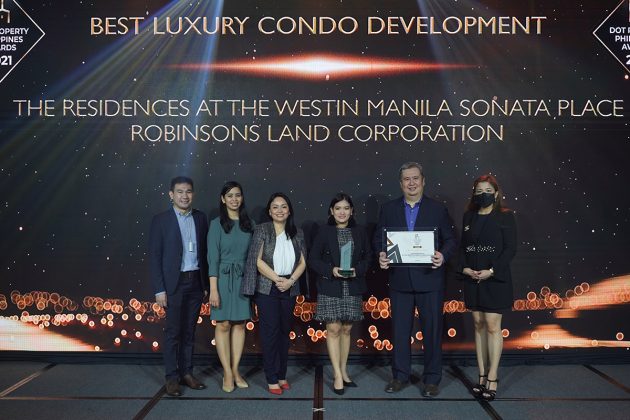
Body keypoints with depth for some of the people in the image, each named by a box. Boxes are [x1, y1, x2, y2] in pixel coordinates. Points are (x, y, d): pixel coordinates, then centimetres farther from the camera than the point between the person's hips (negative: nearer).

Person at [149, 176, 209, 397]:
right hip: (174, 283, -4)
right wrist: (159, 289, -10)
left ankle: (187, 373, 22)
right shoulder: (161, 220, -4)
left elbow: (205, 252, 9)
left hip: (196, 282, 4)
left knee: (189, 331, 12)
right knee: (173, 332, 2)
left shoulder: (200, 218, 7)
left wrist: (207, 283, 6)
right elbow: (154, 256, -5)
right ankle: (172, 378, 12)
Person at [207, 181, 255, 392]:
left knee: (240, 324, 6)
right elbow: (212, 258, -7)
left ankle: (235, 370, 17)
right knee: (223, 324, 0)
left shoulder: (249, 224, 6)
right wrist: (213, 289, -12)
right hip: (224, 279, -3)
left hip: (244, 279, 3)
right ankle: (227, 373, 9)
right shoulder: (217, 224, -3)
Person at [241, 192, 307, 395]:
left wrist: (290, 280, -10)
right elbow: (258, 261, -9)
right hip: (267, 289, -4)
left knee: (285, 331, 10)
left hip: (290, 289, 4)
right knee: (270, 331, -1)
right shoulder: (262, 230, -3)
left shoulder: (297, 233, 8)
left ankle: (282, 375, 21)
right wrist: (277, 279, -14)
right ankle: (272, 379, 9)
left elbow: (302, 262, 6)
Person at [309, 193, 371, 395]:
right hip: (330, 288, -2)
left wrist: (357, 270, -11)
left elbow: (368, 257, 8)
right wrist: (331, 270, -16)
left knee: (346, 329, 10)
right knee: (333, 329, -2)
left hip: (353, 288, 3)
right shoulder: (324, 232, -1)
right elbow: (313, 259, -2)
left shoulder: (360, 232, 6)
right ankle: (338, 376, 6)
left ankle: (343, 371, 23)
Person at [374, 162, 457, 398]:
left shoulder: (438, 209, 2)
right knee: (400, 330, 10)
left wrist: (443, 256, -18)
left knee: (432, 329, 6)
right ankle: (400, 376, 25)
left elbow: (451, 240, 2)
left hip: (429, 279, -1)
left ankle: (432, 379, 21)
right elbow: (378, 238, 7)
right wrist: (381, 255, -12)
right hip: (400, 280, 2)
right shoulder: (388, 209, 6)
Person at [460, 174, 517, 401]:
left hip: (495, 279, -4)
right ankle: (482, 376, 17)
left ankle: (492, 378, 4)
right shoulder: (468, 216, 9)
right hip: (472, 279, 4)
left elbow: (510, 248, -7)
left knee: (492, 326, -4)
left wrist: (491, 271, -16)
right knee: (479, 325, 9)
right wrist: (465, 268, -6)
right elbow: (463, 246, 11)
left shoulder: (505, 216, -3)